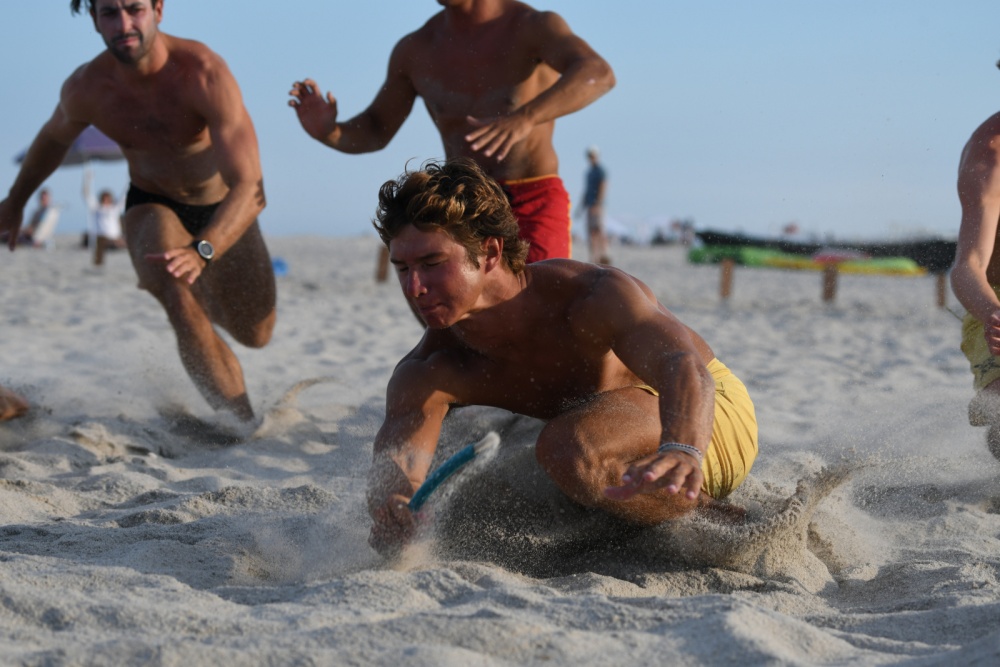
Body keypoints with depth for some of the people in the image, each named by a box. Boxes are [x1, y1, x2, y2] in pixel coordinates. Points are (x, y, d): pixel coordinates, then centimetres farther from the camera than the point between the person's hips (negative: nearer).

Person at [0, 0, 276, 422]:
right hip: (153, 208, 0)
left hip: (224, 210, 0)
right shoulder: (85, 89, -23)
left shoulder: (205, 73, -35)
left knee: (255, 336, 15)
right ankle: (243, 423, -17)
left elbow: (249, 186, -40)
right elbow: (54, 137, 4)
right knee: (180, 302, -32)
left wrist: (201, 252, -56)